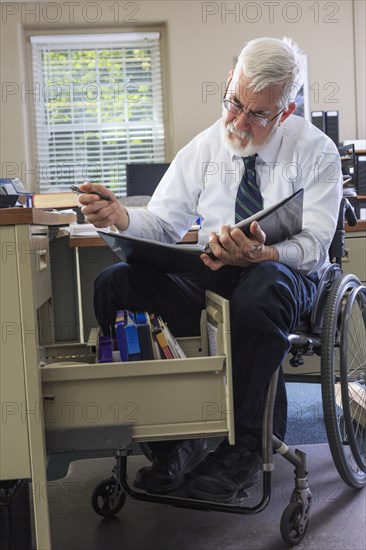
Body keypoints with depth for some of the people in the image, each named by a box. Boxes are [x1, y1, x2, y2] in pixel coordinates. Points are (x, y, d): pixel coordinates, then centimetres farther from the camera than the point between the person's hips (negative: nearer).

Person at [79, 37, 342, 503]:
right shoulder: (205, 148, 5)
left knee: (262, 289, -42)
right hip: (213, 274, 4)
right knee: (115, 284, -22)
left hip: (284, 276, -3)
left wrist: (258, 253, -35)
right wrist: (121, 218, -21)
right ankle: (172, 439, -17)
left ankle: (243, 448, -24)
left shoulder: (316, 152, -4)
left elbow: (314, 246, -13)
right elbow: (164, 224, 3)